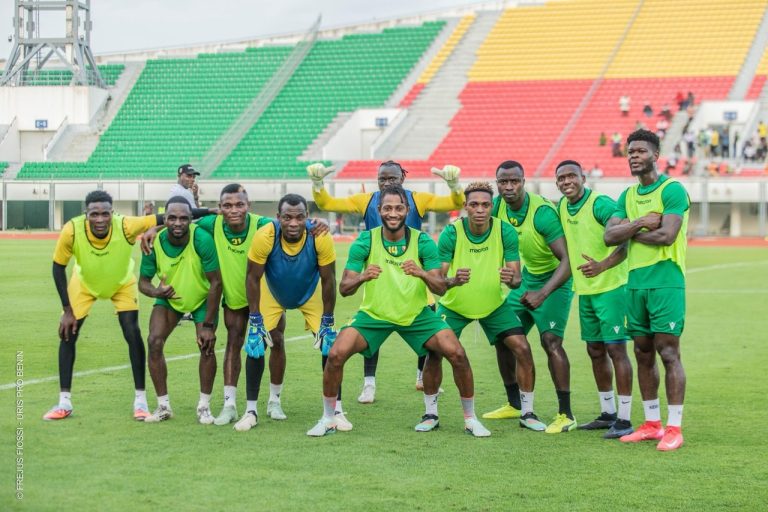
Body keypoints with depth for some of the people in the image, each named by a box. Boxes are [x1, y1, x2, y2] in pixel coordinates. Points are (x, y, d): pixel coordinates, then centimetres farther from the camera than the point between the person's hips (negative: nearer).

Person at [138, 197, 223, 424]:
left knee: (207, 344, -17)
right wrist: (157, 291, -37)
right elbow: (143, 282, -12)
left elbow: (216, 282, -25)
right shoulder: (154, 243, -24)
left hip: (203, 298, -2)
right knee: (154, 341, -14)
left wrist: (208, 325, -24)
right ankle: (163, 406, 0)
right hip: (169, 299, 2)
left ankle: (204, 406, 2)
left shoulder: (202, 240, -32)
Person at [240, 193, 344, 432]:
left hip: (311, 293, 0)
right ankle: (251, 410, 6)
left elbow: (328, 280, -18)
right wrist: (255, 318, -19)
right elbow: (253, 278, -19)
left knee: (329, 345, -10)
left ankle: (337, 411, 1)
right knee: (256, 343, -9)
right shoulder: (265, 236, -35)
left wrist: (327, 320, -14)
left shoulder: (321, 238, -33)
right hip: (273, 292, 0)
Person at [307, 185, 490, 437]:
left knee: (457, 354, -16)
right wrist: (362, 277, -38)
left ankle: (470, 418, 4)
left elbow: (441, 288, -15)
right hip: (374, 313, 0)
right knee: (336, 354, -20)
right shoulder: (365, 241, -12)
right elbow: (344, 289, -15)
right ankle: (328, 419, 1)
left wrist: (422, 273, -37)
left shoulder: (423, 242, -11)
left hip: (416, 314, 0)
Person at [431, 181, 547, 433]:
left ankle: (527, 413, 7)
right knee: (434, 350, -15)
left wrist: (511, 279, -40)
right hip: (454, 304, -1)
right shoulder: (451, 233, -21)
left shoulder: (506, 232, -17)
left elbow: (517, 278, -16)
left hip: (494, 304, 1)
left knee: (523, 349, -10)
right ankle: (431, 414, 4)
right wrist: (453, 281, -45)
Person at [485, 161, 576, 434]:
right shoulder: (498, 206, -8)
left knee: (550, 340, -21)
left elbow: (567, 260, -31)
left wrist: (542, 294, -40)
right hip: (526, 279, 7)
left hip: (554, 281, -7)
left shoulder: (542, 212, -28)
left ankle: (566, 415, -15)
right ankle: (514, 404, 25)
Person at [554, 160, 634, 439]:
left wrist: (602, 266, -38)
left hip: (610, 288, -8)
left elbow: (625, 242, -24)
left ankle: (624, 419, -3)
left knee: (616, 349, -8)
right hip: (584, 290, 8)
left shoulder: (601, 204, -17)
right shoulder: (561, 207, 7)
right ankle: (608, 413, 26)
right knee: (595, 351, 14)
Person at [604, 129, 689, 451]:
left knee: (668, 353, -7)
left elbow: (666, 235, -19)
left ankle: (674, 428, -4)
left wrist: (630, 231, -5)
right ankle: (652, 424, 18)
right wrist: (641, 223, -11)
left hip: (665, 282, -7)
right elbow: (609, 236, 3)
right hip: (635, 281, 7)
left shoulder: (672, 190, -7)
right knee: (643, 354, 10)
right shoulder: (628, 195, 14)